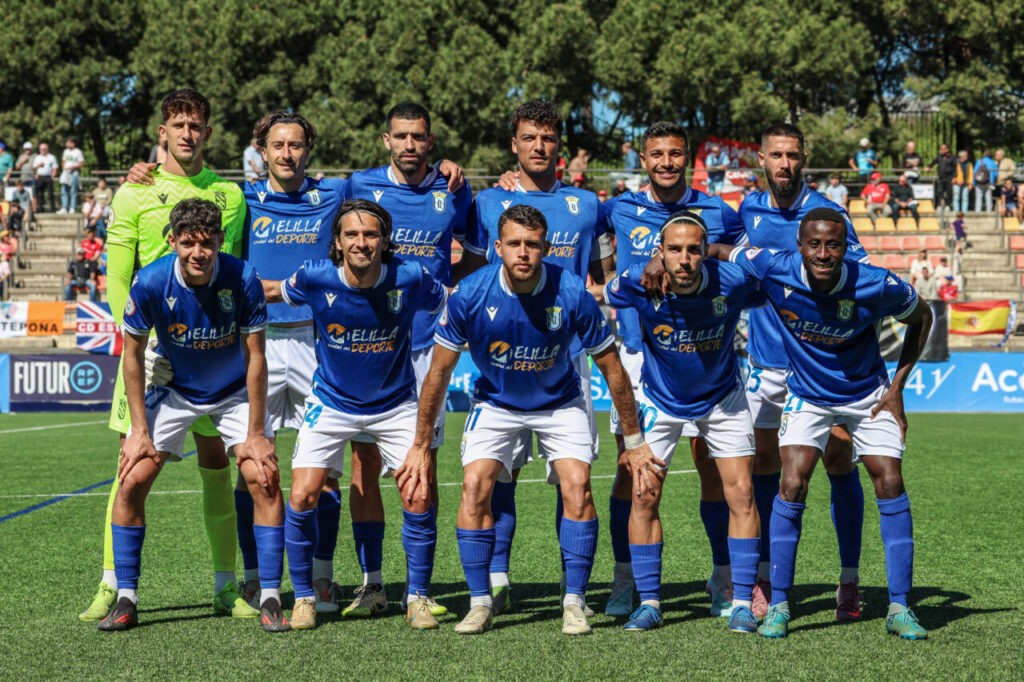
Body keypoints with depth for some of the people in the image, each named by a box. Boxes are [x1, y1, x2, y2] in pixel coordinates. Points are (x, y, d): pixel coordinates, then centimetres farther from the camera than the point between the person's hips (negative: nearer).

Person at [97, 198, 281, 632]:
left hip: (235, 392, -1)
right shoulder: (150, 283, -23)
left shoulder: (243, 280, -25)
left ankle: (270, 600, -6)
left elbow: (255, 358, -17)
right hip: (174, 390, 1)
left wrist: (255, 434, -17)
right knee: (131, 482, -10)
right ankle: (126, 600, 3)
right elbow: (133, 354, -9)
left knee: (264, 479, -16)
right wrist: (140, 429, -11)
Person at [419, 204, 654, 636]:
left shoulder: (573, 294, -25)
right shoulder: (469, 295, -23)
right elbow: (438, 374, -10)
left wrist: (634, 442, -6)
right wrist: (421, 446, -6)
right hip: (495, 402, 1)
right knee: (475, 483, -18)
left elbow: (612, 369, -11)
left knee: (576, 485, -19)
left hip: (559, 403, 0)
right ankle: (480, 602, -5)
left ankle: (574, 603, -6)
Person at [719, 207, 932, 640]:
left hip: (867, 395, 0)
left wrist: (897, 387, -6)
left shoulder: (878, 287, -27)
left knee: (890, 484, -8)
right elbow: (716, 252, -8)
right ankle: (779, 605, -4)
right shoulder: (774, 270, -26)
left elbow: (921, 317, -6)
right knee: (792, 485, -15)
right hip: (807, 394, 0)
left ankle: (899, 608, 3)